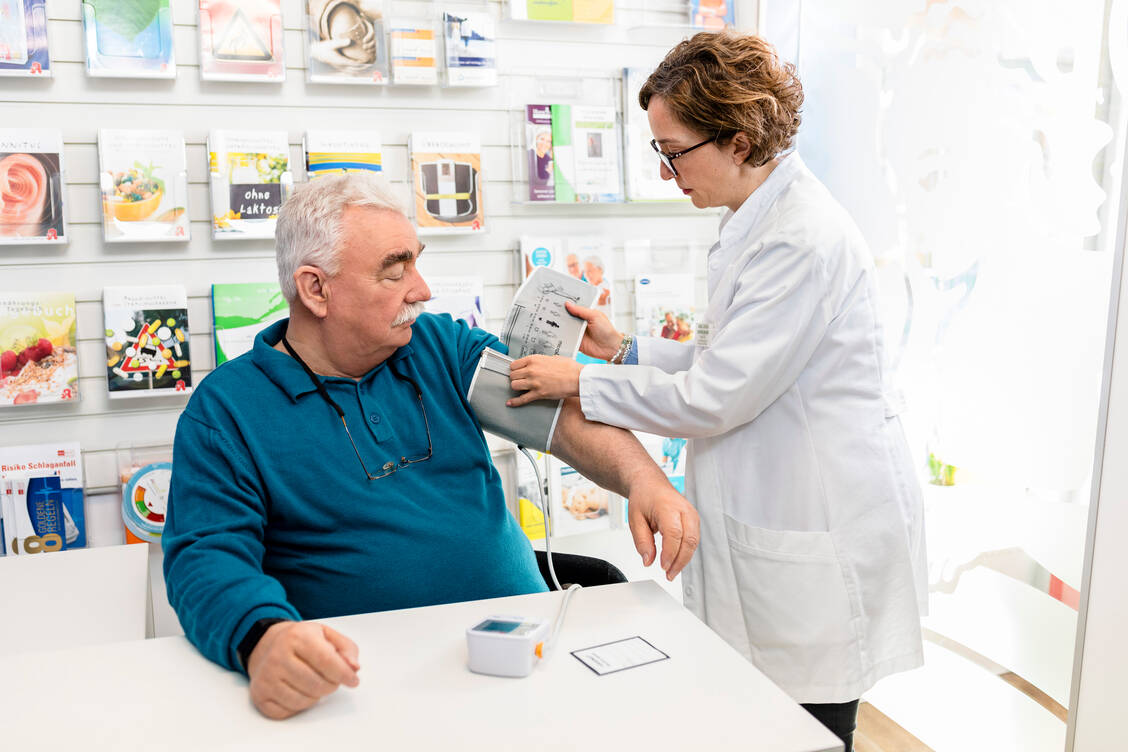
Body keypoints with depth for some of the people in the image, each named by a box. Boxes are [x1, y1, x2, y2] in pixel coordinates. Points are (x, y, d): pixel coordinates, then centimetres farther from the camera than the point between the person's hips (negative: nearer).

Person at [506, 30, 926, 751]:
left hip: (823, 539, -9)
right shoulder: (759, 220, 10)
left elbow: (713, 397, -21)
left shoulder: (803, 241, -23)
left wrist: (580, 381, -12)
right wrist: (625, 347, 9)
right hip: (775, 514, 9)